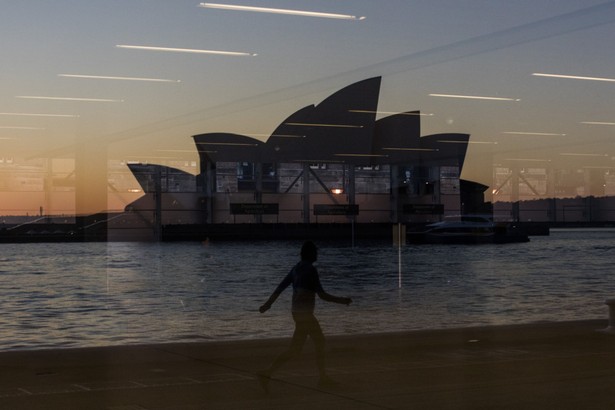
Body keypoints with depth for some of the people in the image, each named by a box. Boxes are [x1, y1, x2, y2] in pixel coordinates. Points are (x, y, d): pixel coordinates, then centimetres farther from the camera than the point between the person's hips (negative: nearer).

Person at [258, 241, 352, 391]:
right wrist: (341, 300, -5)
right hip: (304, 313, -10)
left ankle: (323, 378, 15)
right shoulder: (311, 270, -16)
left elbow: (281, 286, 13)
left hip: (298, 311, 10)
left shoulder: (296, 269, 10)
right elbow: (322, 295, -16)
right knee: (295, 349, -3)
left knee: (320, 342, 14)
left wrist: (268, 304, 18)